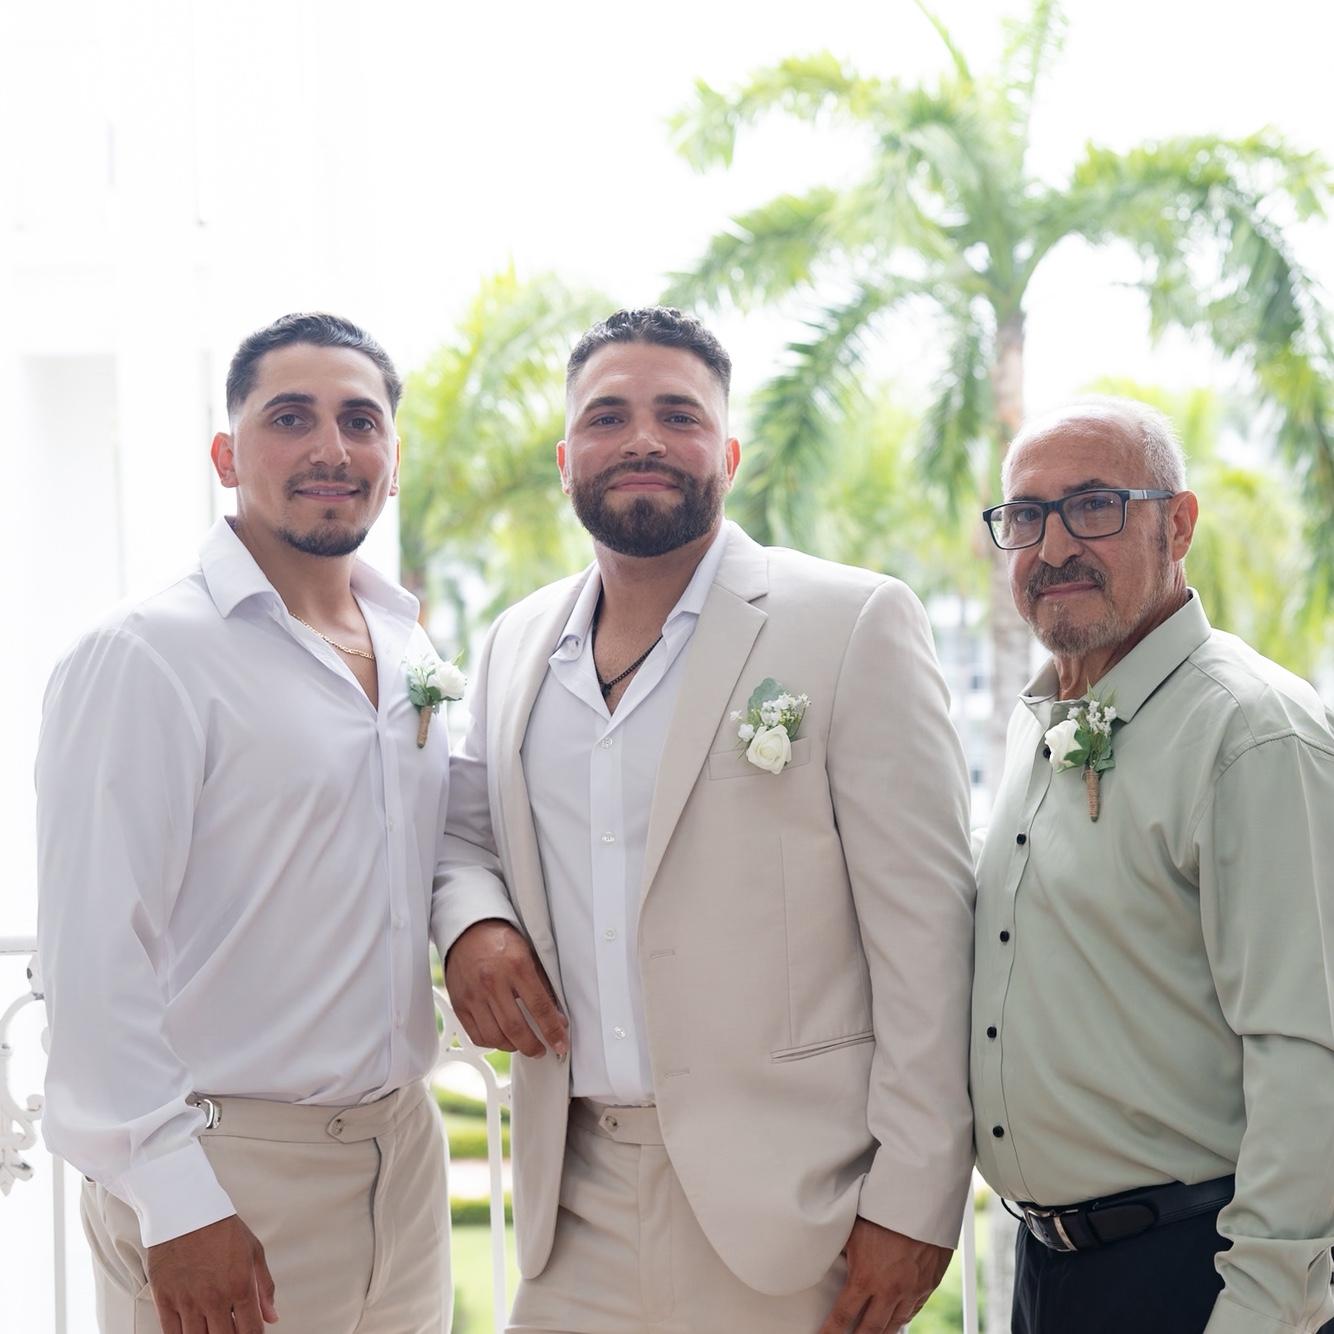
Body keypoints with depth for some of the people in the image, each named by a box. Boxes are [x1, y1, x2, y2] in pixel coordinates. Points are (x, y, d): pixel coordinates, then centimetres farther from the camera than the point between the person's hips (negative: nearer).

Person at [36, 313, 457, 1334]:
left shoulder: (414, 657, 10)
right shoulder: (144, 659, -11)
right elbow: (93, 959, -15)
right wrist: (176, 1203, -18)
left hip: (401, 1153, 7)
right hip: (225, 1170, -6)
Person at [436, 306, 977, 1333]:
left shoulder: (852, 623, -6)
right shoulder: (517, 644, 10)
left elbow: (924, 931, -9)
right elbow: (466, 829, 24)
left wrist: (914, 1201, -12)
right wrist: (472, 923, 0)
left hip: (784, 1205, -4)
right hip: (575, 1198, 5)